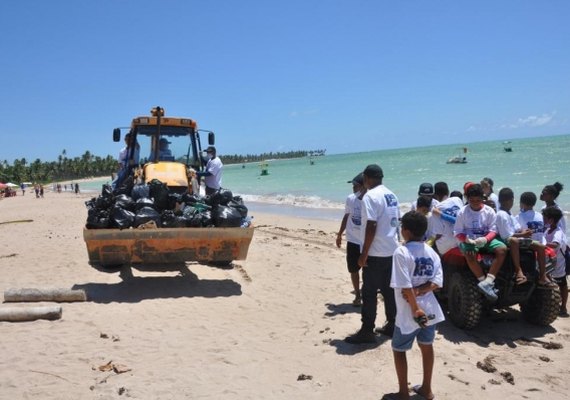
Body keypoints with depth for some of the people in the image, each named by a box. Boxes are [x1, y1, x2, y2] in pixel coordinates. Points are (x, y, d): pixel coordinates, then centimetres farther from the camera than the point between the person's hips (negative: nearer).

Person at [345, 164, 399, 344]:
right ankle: (391, 325, 22)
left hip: (375, 253, -8)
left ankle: (367, 331, 4)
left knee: (369, 292, -1)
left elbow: (371, 226, -22)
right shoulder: (392, 195, 11)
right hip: (391, 250, 8)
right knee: (389, 289, 15)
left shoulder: (370, 196, -16)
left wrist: (364, 254, -18)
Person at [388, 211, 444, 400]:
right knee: (427, 347, 20)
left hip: (409, 312, -6)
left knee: (398, 349, 11)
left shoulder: (401, 252, -17)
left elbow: (405, 285, -23)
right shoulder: (431, 252, 3)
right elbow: (437, 281, -4)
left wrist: (415, 309, -18)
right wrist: (419, 291, -11)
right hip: (430, 309, 6)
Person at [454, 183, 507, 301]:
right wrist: (467, 239, -23)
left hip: (485, 239, 3)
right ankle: (487, 283, -26)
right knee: (470, 255, -36)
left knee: (502, 249, -26)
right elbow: (458, 232, -3)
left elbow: (493, 230, -1)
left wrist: (485, 239, -22)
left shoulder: (489, 211, -1)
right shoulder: (462, 212, -4)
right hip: (469, 241, -2)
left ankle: (487, 281, -30)